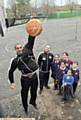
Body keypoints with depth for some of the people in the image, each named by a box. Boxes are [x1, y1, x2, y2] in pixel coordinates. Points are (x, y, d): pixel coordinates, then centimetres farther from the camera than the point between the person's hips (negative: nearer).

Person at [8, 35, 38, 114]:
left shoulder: (27, 50, 1)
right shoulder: (15, 60, -3)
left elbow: (31, 40, -7)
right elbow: (11, 72, 5)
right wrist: (12, 82, 1)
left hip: (34, 76, 2)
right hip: (25, 79, -2)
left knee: (34, 91, 21)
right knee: (24, 93, 11)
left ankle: (33, 102, 50)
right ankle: (25, 107, 37)